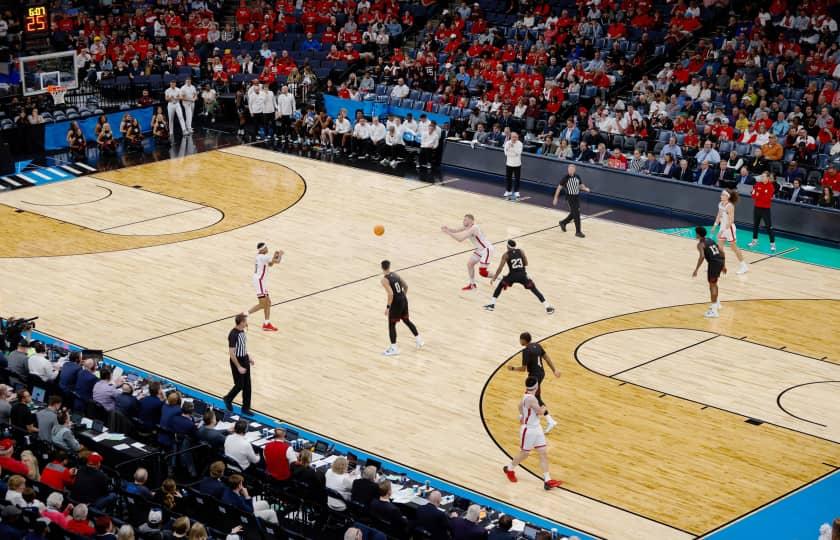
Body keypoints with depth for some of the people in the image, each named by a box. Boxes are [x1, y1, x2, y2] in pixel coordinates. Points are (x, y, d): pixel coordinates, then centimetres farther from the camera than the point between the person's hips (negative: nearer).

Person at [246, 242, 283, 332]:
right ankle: (244, 315, -10)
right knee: (262, 304, -9)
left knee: (268, 303, 12)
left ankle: (267, 324, 16)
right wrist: (280, 254, 2)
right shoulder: (263, 257, -18)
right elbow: (277, 261, -17)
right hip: (259, 281, -10)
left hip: (261, 281, 10)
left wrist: (275, 255, 14)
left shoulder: (260, 256, 11)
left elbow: (270, 264, 27)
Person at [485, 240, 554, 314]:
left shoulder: (506, 255, 2)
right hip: (522, 275, 2)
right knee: (534, 289, 11)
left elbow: (500, 268, 0)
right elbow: (526, 264, 12)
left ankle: (492, 304, 15)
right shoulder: (521, 251, 9)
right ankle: (548, 307, 3)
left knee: (500, 286, 22)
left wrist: (494, 278, 9)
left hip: (512, 275, -2)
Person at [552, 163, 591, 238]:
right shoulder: (565, 178, -13)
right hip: (570, 197, -6)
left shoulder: (577, 177, 1)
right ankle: (578, 232, 1)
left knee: (573, 214, 16)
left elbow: (581, 185, 15)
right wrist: (555, 198, -7)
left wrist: (585, 189, -7)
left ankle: (563, 223, 40)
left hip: (577, 196, 6)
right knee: (576, 214, -8)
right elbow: (559, 188, -6)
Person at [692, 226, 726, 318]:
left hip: (713, 263, -8)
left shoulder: (700, 244, -2)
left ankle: (714, 310, -4)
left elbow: (702, 256, -19)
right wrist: (723, 265, 24)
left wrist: (696, 270, -18)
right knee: (714, 283, 27)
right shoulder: (711, 240, 22)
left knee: (712, 285, -2)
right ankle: (716, 303, 41)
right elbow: (721, 251, 19)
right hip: (720, 261, 8)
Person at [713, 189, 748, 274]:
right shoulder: (720, 204, 2)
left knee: (734, 247, 2)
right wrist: (715, 226, 11)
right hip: (723, 227, 8)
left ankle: (743, 266, 14)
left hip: (729, 228, -8)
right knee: (719, 247, 9)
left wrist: (723, 230, -30)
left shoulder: (729, 206, -23)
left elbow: (731, 220, -26)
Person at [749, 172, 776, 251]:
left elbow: (768, 198, -19)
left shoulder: (770, 186, -13)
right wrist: (763, 198, -14)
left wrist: (759, 196, -13)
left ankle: (772, 244, -5)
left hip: (765, 209, -6)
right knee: (755, 224, 17)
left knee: (769, 226, -7)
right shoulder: (758, 184, 1)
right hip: (757, 207, 6)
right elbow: (754, 195, 2)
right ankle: (755, 241, 34)